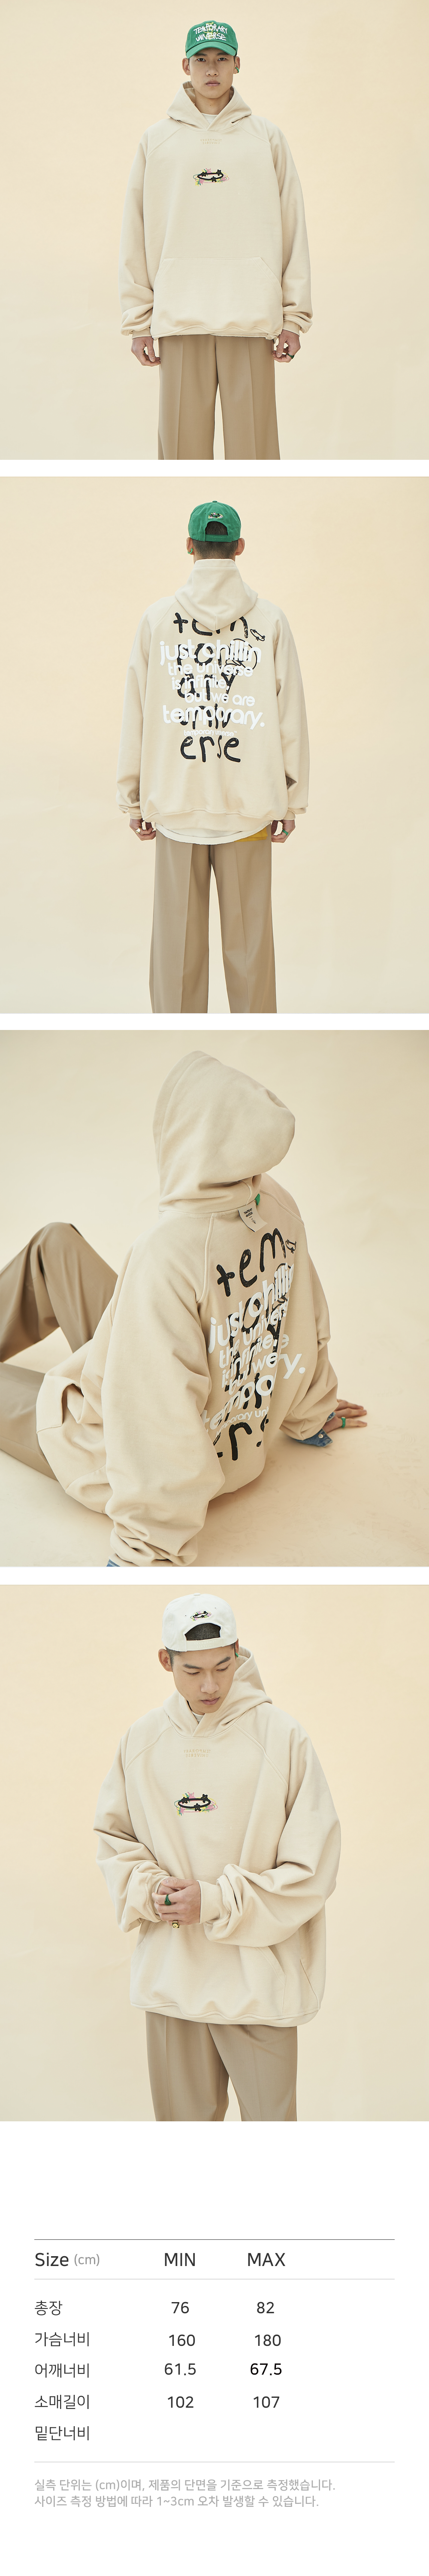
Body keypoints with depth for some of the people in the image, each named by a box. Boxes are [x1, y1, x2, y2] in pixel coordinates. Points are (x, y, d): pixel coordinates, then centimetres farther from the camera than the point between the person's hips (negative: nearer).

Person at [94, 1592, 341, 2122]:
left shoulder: (282, 1736, -10)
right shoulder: (141, 1739, 2)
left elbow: (313, 1866, -9)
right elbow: (113, 1836, 12)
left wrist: (217, 1903, -14)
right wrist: (148, 1892, -8)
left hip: (259, 1980, -3)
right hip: (170, 1975, 3)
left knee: (269, 2115, 4)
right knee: (181, 2118, 14)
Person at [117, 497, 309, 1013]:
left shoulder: (157, 617, 1)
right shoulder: (270, 621, 0)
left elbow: (135, 717, 3)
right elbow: (291, 719, 1)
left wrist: (134, 798, 9)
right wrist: (292, 801, 8)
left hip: (176, 803, 0)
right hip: (251, 804, 0)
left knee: (177, 935, 6)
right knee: (249, 936, 6)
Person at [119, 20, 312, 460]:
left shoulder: (266, 137, 12)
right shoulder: (157, 139, 11)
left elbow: (292, 227, 9)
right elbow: (136, 235, 10)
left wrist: (294, 315, 1)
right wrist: (138, 321, 2)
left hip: (252, 318, 0)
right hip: (180, 317, 0)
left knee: (253, 441, -3)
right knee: (182, 442, -2)